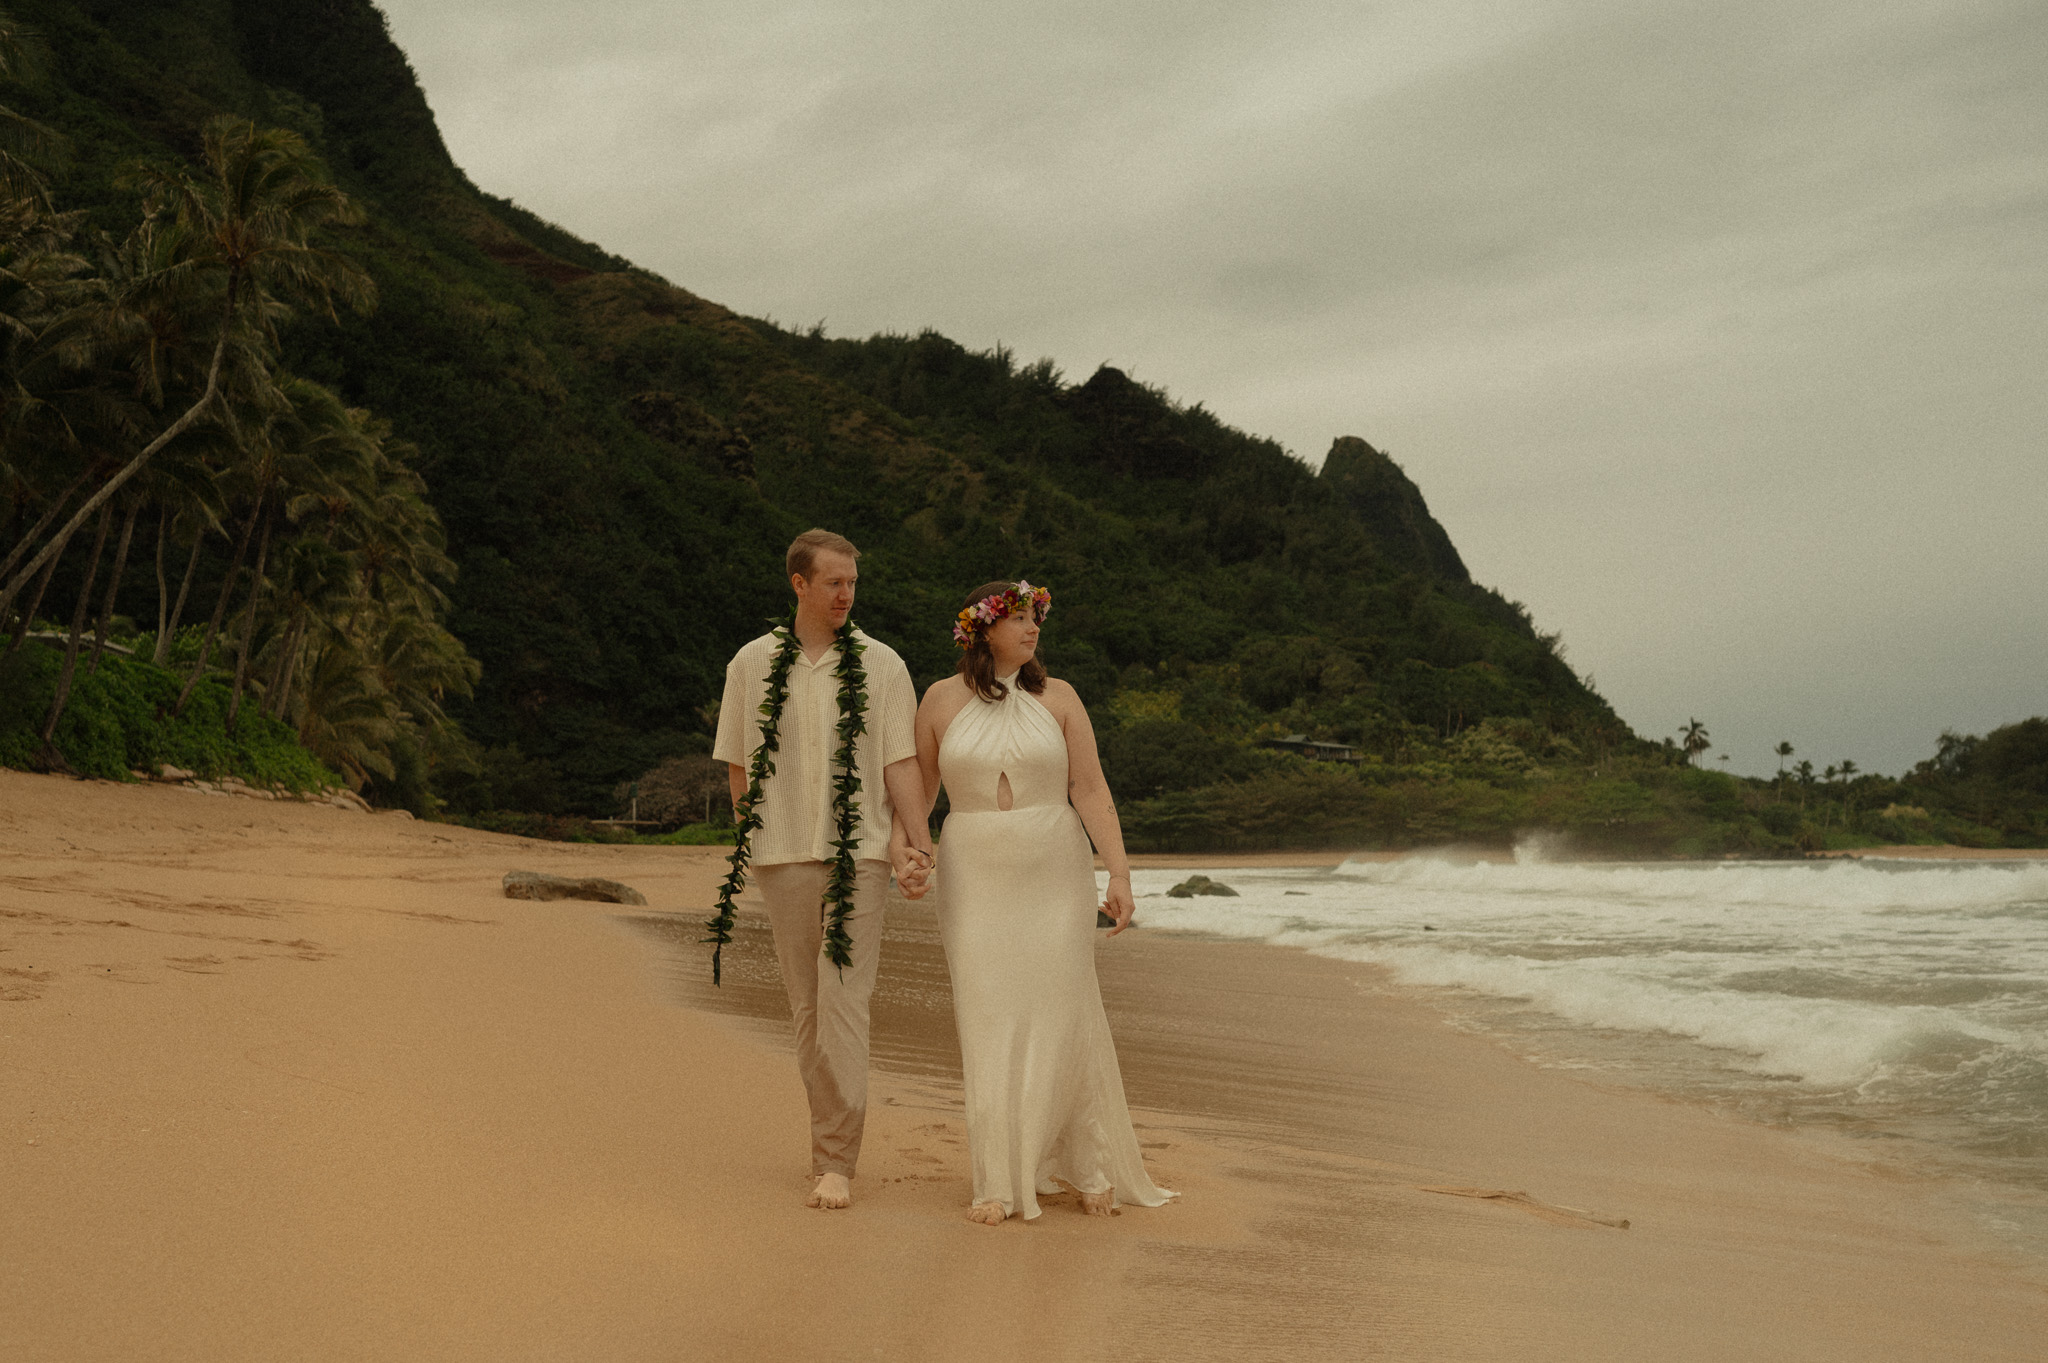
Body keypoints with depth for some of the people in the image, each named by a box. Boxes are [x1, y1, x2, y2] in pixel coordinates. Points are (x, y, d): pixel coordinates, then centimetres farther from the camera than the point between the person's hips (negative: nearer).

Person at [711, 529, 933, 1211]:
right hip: (783, 855, 2)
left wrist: (920, 848, -6)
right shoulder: (752, 664, 6)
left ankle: (836, 1162, -7)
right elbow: (738, 766, 12)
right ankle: (833, 1135, 22)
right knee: (806, 1004, 8)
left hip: (859, 854, -2)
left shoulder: (882, 665, 2)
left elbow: (901, 765, 0)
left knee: (843, 999, -10)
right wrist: (752, 844, 11)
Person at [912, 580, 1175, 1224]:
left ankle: (1092, 1166, 17)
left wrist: (1119, 874, -10)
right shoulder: (942, 699, 2)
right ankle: (1000, 1184, 5)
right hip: (976, 880, 0)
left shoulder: (1056, 697, 1)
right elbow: (918, 787, 10)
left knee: (1063, 1018, 0)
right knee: (989, 1023, -2)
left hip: (1054, 874, 0)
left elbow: (1091, 791, -3)